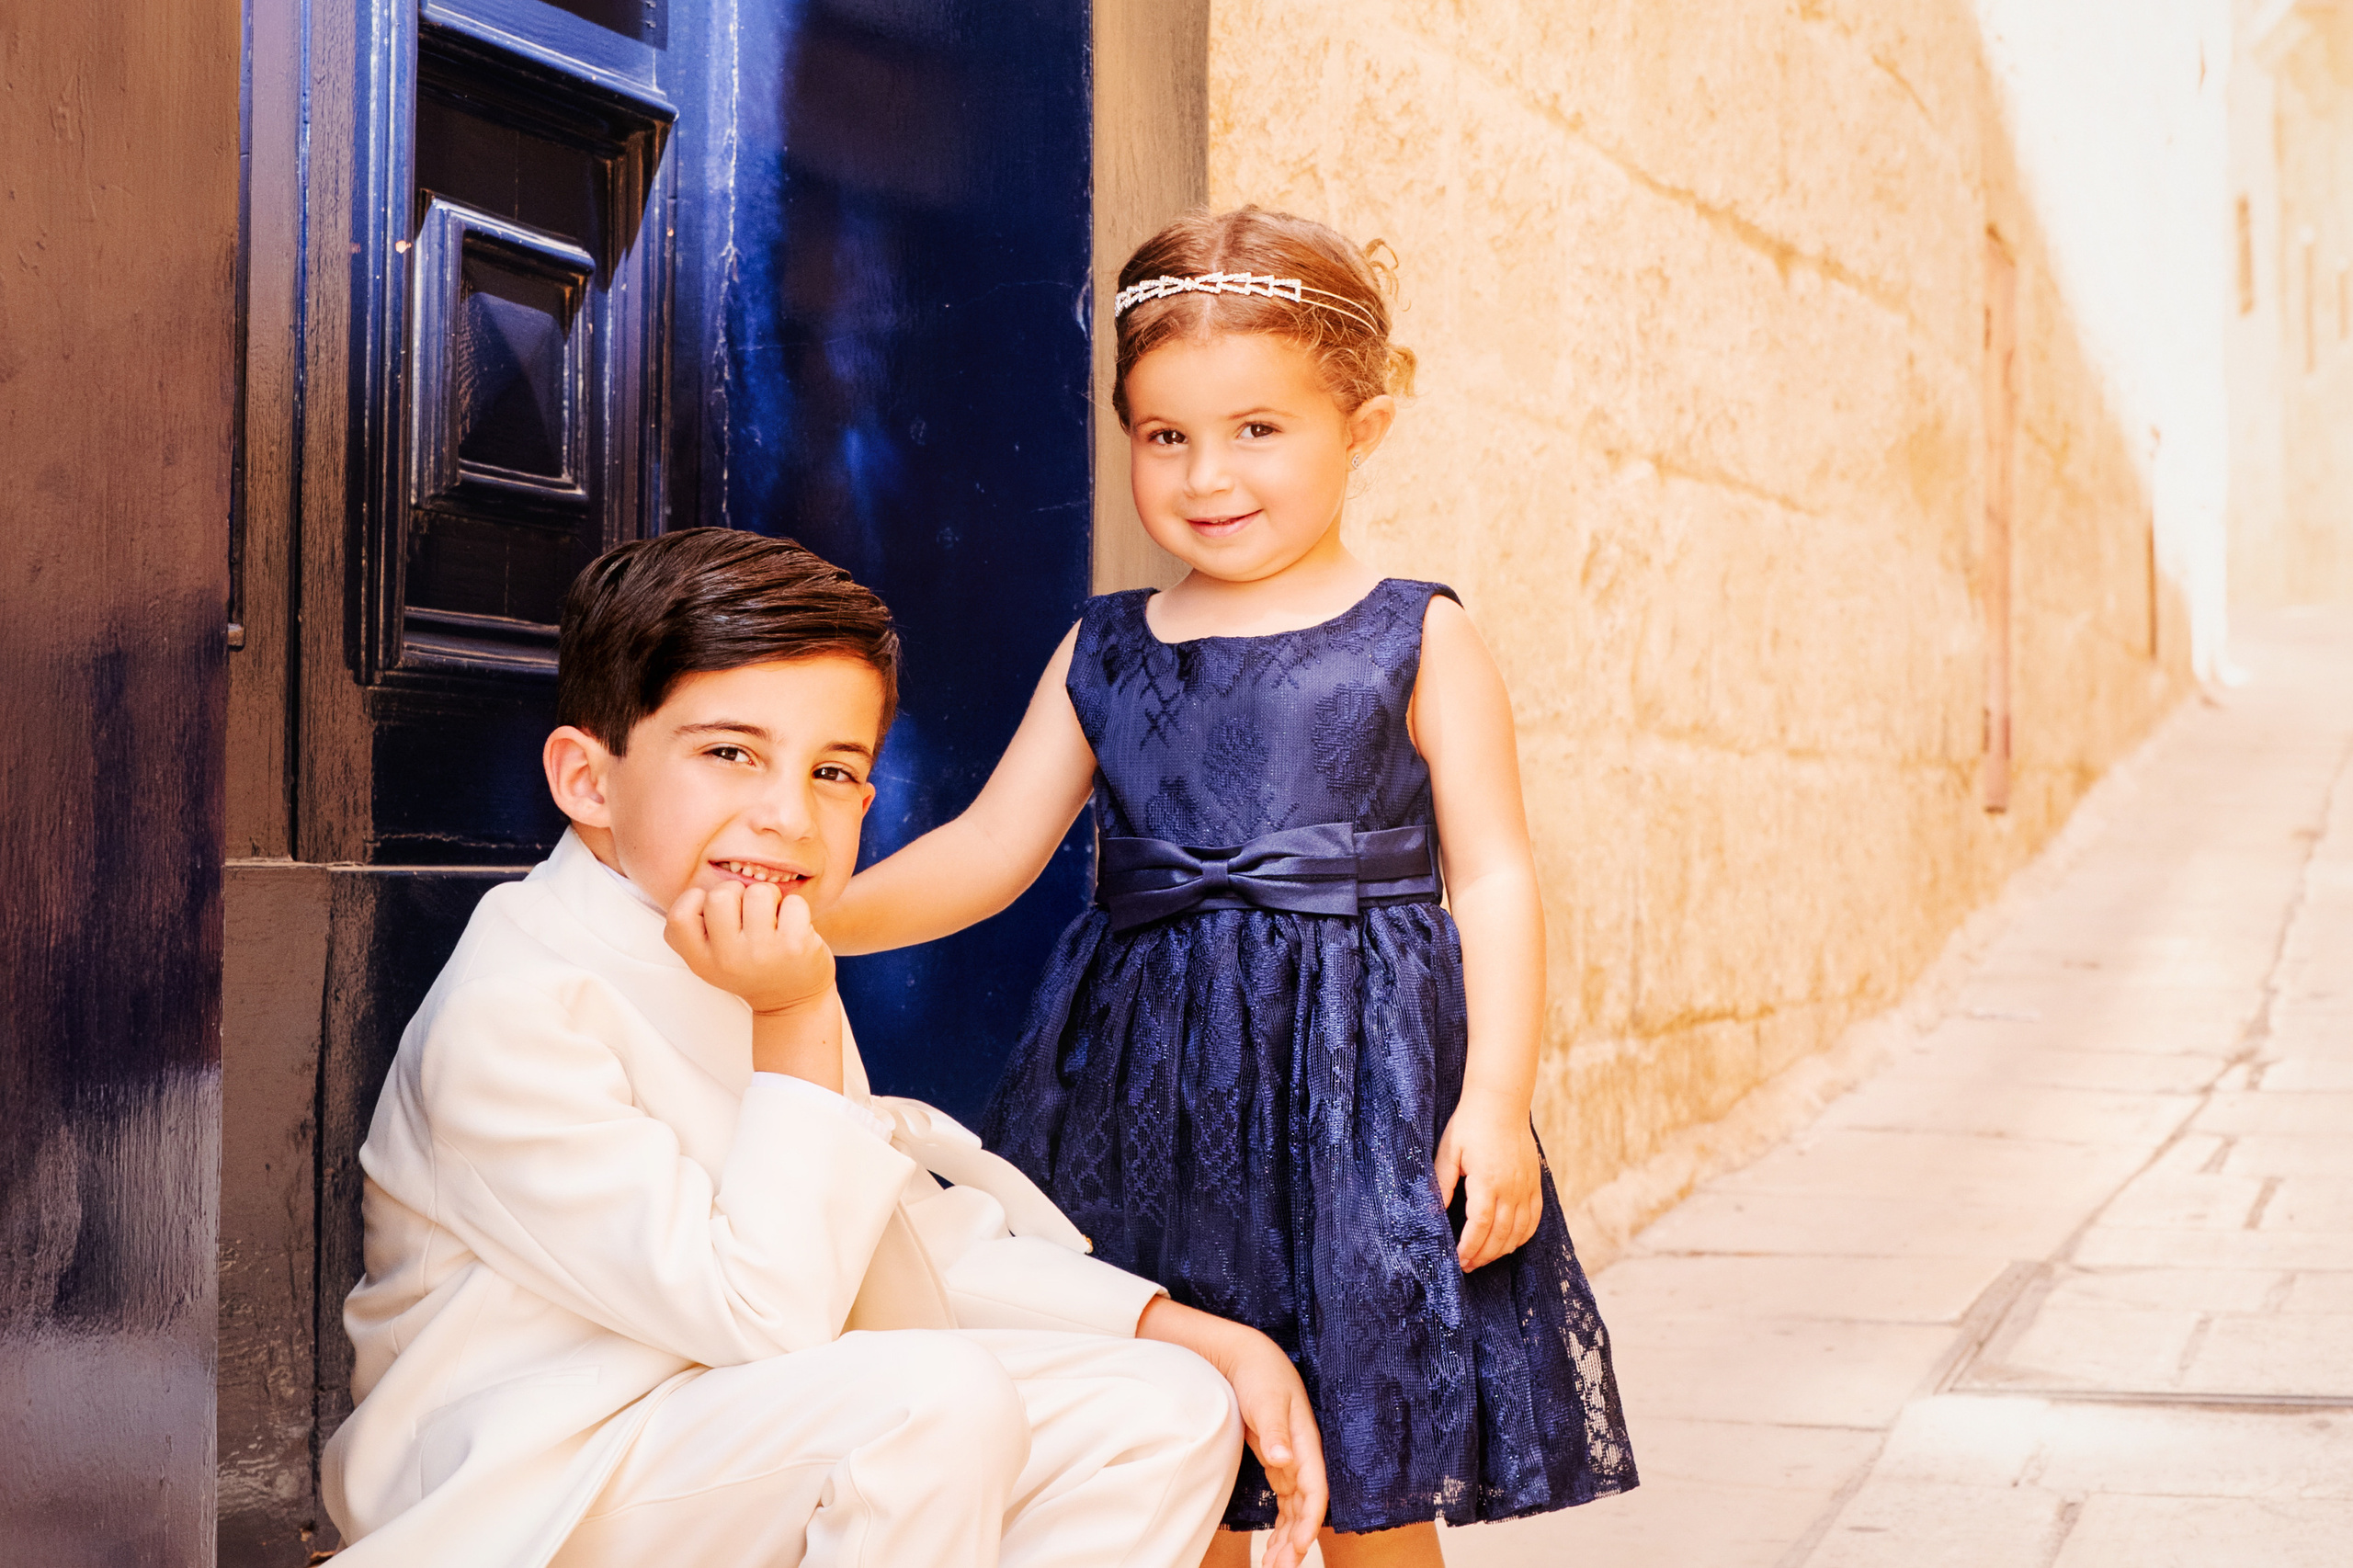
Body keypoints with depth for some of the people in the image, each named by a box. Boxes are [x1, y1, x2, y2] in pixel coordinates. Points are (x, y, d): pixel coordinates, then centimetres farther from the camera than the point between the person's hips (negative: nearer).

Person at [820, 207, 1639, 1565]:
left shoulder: (1420, 642, 1)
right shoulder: (1104, 654, 11)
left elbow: (1494, 879, -1)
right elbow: (991, 848, 8)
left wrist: (1495, 1101, -11)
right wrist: (815, 917, -9)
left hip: (1359, 1089, -3)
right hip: (1150, 1093, 4)